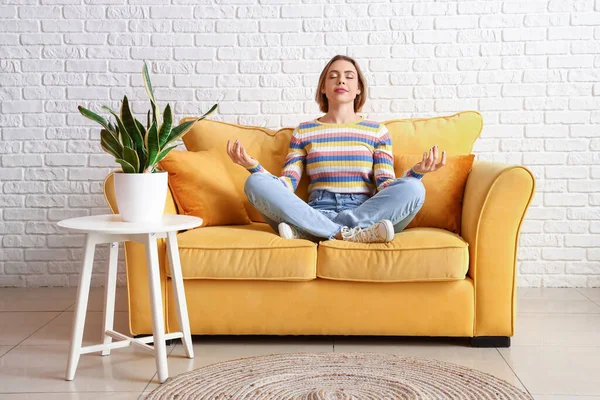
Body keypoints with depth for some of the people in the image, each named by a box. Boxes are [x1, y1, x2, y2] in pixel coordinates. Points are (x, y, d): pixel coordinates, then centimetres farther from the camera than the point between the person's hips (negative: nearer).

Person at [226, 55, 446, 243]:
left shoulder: (377, 131, 15)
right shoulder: (303, 132, 16)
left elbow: (387, 188, 4)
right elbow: (286, 187, 6)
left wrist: (416, 171, -15)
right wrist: (253, 166, -11)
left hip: (366, 215, 0)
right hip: (316, 213, 0)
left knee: (412, 188, -29)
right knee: (256, 183, -23)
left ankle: (306, 231, -30)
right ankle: (348, 234, -33)